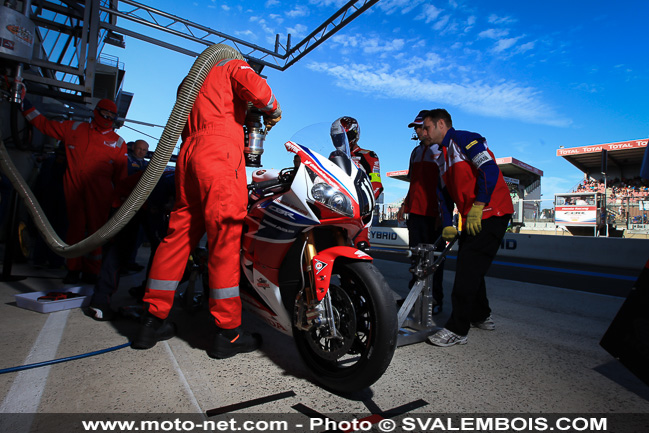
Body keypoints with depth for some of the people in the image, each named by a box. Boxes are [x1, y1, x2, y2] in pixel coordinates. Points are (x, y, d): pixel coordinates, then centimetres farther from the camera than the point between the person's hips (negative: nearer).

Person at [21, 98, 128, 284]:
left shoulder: (118, 142, 11)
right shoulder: (74, 128, 16)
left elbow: (120, 174, 10)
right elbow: (43, 123, 27)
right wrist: (23, 102, 25)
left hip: (99, 192, -1)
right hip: (74, 188, 1)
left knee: (95, 228, -2)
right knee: (75, 227, 2)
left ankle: (91, 271, 8)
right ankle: (73, 269, 12)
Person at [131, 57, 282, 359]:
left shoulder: (190, 82, 37)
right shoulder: (233, 66, 15)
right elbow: (257, 88, -7)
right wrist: (274, 112, 13)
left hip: (189, 153, 8)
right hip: (220, 152, -8)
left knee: (178, 234, 6)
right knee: (225, 238, -11)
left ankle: (152, 322, 10)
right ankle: (228, 332, -8)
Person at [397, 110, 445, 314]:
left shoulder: (443, 151, -2)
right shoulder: (416, 152, 20)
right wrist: (405, 204, 18)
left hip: (433, 213, -7)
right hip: (415, 211, 7)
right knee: (416, 255, 12)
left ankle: (435, 299, 9)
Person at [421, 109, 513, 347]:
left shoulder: (464, 139, -6)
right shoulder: (444, 157, 22)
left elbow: (490, 170, -20)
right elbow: (445, 194, 19)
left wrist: (477, 207, -23)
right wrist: (447, 225, 9)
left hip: (491, 213, -9)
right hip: (472, 219, 9)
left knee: (468, 268, -12)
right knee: (467, 267, 13)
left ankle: (457, 330, -5)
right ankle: (480, 315, 31)